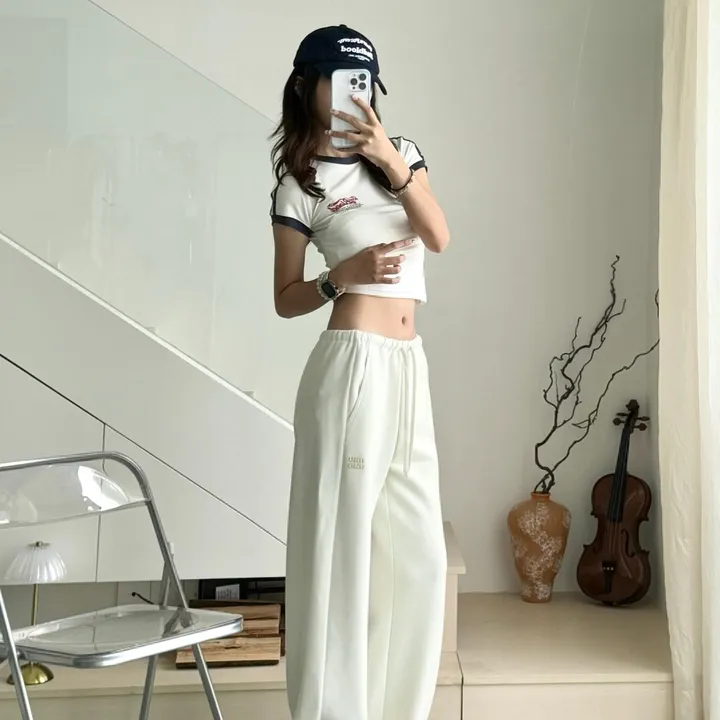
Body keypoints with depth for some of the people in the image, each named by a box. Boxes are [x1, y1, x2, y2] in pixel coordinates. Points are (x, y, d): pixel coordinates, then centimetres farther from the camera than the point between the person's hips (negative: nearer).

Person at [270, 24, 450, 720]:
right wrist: (343, 275, -16)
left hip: (409, 367, 6)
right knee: (344, 540, -3)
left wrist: (391, 160, -11)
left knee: (416, 547, 9)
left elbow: (439, 238, -1)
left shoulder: (400, 152, 14)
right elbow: (286, 298, 2)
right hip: (353, 364, -5)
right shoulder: (299, 183, 1)